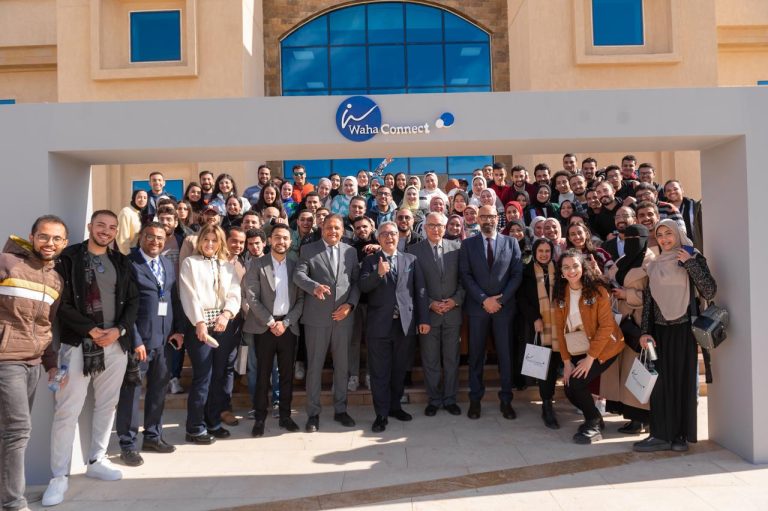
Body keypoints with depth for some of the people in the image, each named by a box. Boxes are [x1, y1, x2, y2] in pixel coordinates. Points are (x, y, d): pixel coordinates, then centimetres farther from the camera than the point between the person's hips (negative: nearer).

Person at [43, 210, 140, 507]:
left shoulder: (121, 262, 10)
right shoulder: (69, 258, -2)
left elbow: (133, 301, 7)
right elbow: (61, 303, -8)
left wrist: (119, 330, -8)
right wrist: (92, 330, -14)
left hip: (116, 343, 4)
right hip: (79, 343, -4)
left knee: (107, 405, 11)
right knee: (67, 410, -4)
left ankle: (96, 461, 25)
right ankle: (59, 476, 6)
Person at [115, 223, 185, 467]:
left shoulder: (168, 264, 13)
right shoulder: (129, 263, -8)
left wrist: (178, 330, 6)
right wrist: (135, 340, -15)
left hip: (165, 338, 7)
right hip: (139, 338, -6)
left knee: (159, 389, 15)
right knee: (131, 391, 3)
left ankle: (153, 435, 29)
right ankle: (128, 444, 14)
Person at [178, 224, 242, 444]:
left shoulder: (228, 265, 14)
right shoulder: (190, 263, 4)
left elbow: (235, 294, 5)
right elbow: (189, 295, -6)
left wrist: (226, 314, -14)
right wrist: (199, 323, -15)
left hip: (225, 325, 4)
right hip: (200, 325, -4)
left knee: (219, 376, 9)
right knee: (203, 377, -5)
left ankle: (214, 422, 20)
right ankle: (195, 428, 6)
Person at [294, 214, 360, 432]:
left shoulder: (351, 251, 11)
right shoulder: (308, 249, 2)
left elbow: (356, 281, 9)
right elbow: (298, 275, -11)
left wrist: (350, 304, -6)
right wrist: (315, 286, -31)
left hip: (343, 316, 3)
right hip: (316, 317, -3)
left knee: (342, 365, 12)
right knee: (314, 366, 5)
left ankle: (340, 409, 26)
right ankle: (313, 413, 16)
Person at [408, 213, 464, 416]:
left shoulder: (457, 247, 3)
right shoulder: (414, 250, -1)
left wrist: (456, 300, -7)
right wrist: (430, 303, -10)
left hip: (453, 311, 1)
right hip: (428, 312, -1)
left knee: (451, 359, 10)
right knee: (430, 360, 7)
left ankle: (450, 398, 23)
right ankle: (434, 399, 21)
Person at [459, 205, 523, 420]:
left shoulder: (511, 243, 6)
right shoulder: (468, 244, 5)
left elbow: (517, 275, 1)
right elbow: (466, 275, -2)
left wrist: (500, 299, -10)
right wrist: (484, 299, -11)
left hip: (504, 305, 0)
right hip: (477, 306, 0)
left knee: (505, 353, 4)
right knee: (476, 354, 5)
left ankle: (506, 400, 15)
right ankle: (475, 399, 15)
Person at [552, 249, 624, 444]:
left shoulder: (597, 290, -15)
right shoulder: (560, 294, -1)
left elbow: (606, 326, -17)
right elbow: (559, 328, 1)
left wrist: (590, 357, -19)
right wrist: (566, 360, -5)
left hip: (601, 348, -5)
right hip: (576, 351, 5)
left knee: (577, 383, -19)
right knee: (570, 391, -2)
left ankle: (593, 425, 6)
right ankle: (594, 419, 26)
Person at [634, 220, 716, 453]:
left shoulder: (693, 257, 0)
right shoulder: (655, 265, 11)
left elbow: (709, 292, -11)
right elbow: (648, 300, 9)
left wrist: (690, 263, -15)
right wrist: (645, 331, 1)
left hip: (683, 329, -3)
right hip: (660, 330, 3)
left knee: (683, 380, 1)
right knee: (660, 380, 1)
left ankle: (681, 435, 11)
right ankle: (661, 434, 7)